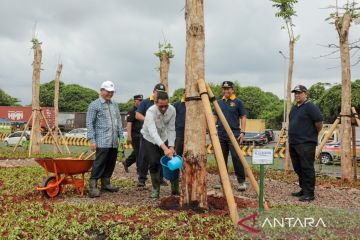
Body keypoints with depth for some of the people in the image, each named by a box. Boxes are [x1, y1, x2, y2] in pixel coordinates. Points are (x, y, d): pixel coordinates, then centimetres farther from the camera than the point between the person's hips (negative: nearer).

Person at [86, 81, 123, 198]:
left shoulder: (114, 105, 17)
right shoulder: (94, 105, -1)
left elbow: (119, 121, 19)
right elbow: (89, 123, -4)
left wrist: (121, 137, 13)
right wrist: (92, 140, -11)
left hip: (114, 142, 6)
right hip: (102, 141, -6)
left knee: (111, 163, 9)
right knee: (99, 163, -10)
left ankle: (105, 183, 21)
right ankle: (93, 186, -4)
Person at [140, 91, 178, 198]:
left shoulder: (172, 110, -18)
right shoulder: (151, 112, -32)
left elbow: (171, 130, -13)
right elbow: (153, 132, -44)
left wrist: (171, 146, -24)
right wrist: (165, 148, -56)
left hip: (164, 139, 3)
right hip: (149, 140, -3)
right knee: (153, 164, -13)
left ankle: (175, 190, 12)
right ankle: (155, 190, 7)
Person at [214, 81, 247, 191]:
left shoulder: (237, 102, 1)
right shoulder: (219, 102, 13)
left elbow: (243, 117, -1)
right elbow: (215, 117, 17)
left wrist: (242, 132, -9)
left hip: (234, 134, -5)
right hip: (221, 134, 5)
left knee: (236, 157, -10)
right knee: (221, 158, 8)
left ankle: (242, 182, -2)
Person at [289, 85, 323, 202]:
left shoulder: (310, 107, -10)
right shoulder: (294, 108, 17)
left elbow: (319, 123, -15)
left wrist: (312, 134, -1)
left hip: (306, 144, -9)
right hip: (293, 144, 9)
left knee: (307, 169, -5)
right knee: (298, 169, 15)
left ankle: (309, 194, 2)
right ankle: (303, 189, 28)